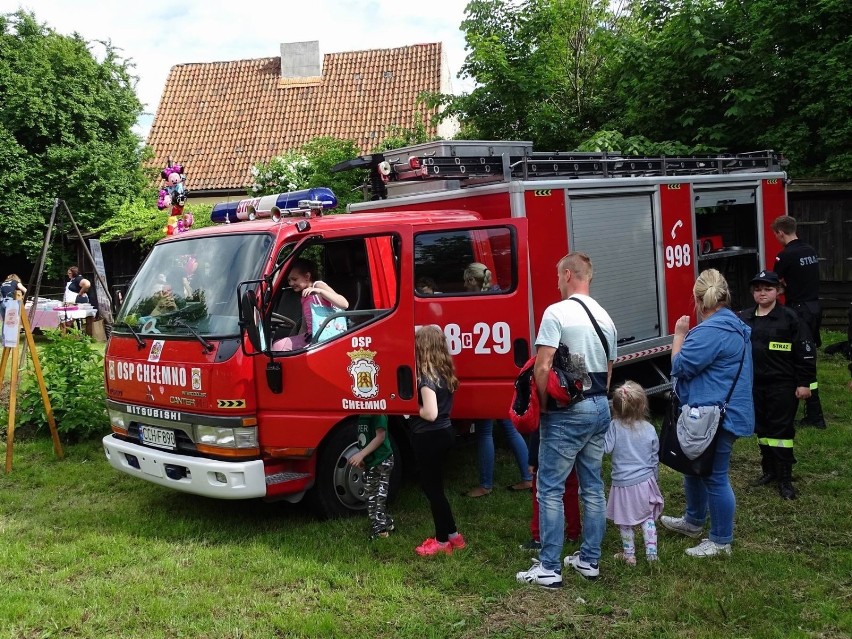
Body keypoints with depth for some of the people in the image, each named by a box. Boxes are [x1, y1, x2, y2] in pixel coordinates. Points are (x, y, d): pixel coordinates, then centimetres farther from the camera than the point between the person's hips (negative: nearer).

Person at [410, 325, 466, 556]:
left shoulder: (426, 376, -21)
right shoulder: (445, 371, 5)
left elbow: (430, 413, -27)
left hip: (429, 438, -9)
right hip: (444, 433, 9)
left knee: (432, 488, 5)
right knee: (433, 485, 19)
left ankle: (443, 541, 16)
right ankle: (452, 535, 27)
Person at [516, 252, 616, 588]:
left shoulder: (557, 312, -13)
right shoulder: (605, 317, 11)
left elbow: (543, 367, -19)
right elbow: (609, 370, 16)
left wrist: (543, 405, -7)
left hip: (567, 412, -8)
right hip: (600, 409, 8)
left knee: (550, 489, -1)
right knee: (593, 487, 14)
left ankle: (549, 569, 2)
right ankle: (589, 560, 23)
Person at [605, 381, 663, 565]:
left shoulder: (614, 427, -16)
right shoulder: (649, 429, -5)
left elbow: (605, 447, -19)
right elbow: (654, 457, 5)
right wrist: (654, 477, 19)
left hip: (623, 484, -2)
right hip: (645, 481, 2)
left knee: (625, 522, 14)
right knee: (648, 519, 19)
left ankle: (629, 555, 23)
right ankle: (651, 553, 19)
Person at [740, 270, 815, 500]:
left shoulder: (789, 318, -7)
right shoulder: (744, 319, 5)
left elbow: (805, 352, -8)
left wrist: (805, 383, -10)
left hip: (782, 385, -5)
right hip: (755, 385, 5)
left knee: (781, 429, -1)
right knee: (762, 428, 13)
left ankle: (785, 479, 6)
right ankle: (769, 470, 26)